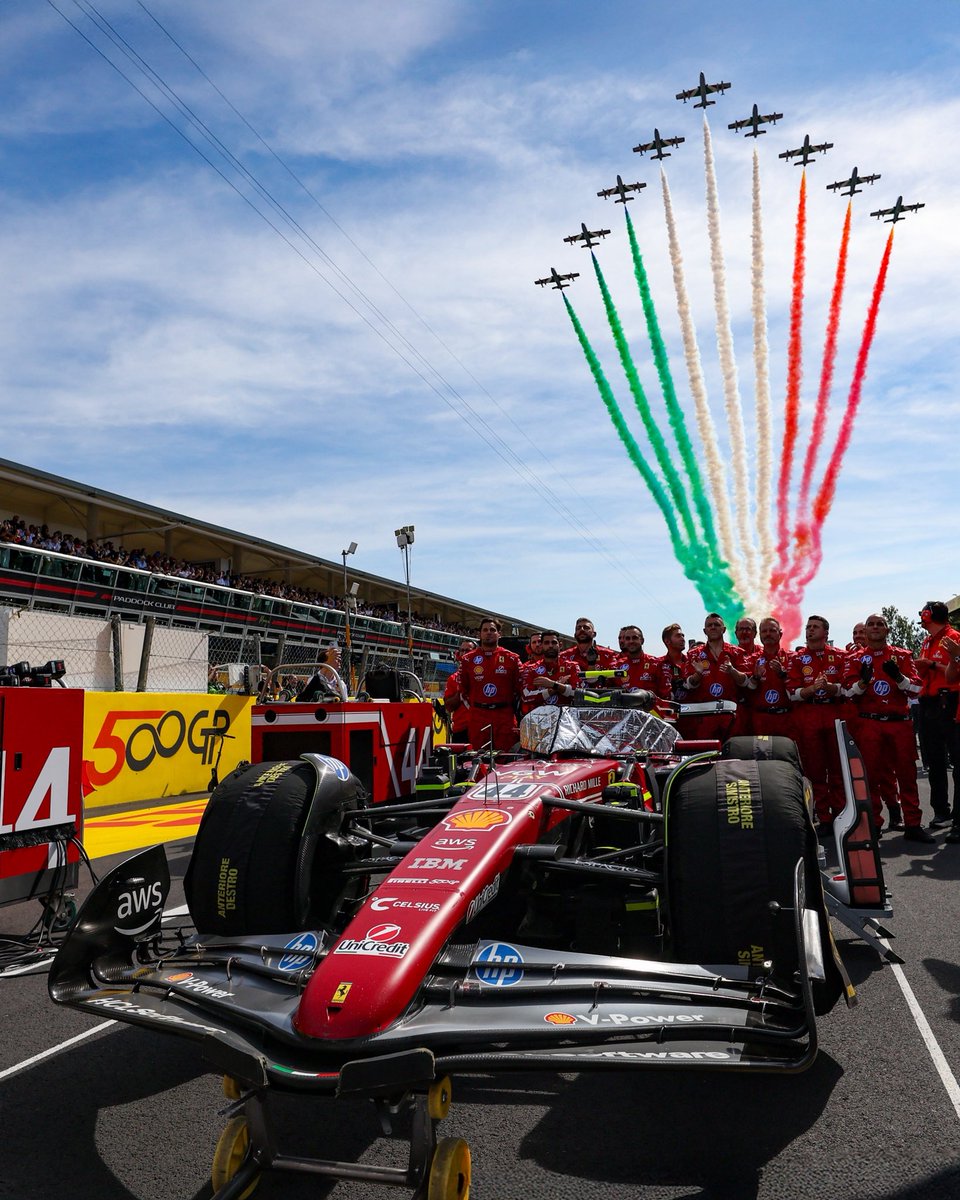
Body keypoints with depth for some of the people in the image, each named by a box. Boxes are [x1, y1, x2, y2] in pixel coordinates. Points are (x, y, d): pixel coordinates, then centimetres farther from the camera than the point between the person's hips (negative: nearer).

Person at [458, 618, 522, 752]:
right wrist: (473, 708, 11)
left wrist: (510, 708, 8)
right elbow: (462, 690, 15)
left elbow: (520, 688, 11)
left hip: (505, 717, 0)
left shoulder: (512, 659, 7)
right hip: (477, 718, 1)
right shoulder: (467, 659, 9)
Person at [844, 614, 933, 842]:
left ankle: (913, 825, 11)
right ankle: (873, 825, 10)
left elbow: (916, 689, 2)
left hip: (900, 722, 1)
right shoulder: (856, 658, 7)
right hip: (868, 723, -1)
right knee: (871, 774, 1)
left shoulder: (902, 655, 9)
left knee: (907, 774, 3)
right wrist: (863, 681, -19)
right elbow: (849, 693, 1)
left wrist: (898, 676, -16)